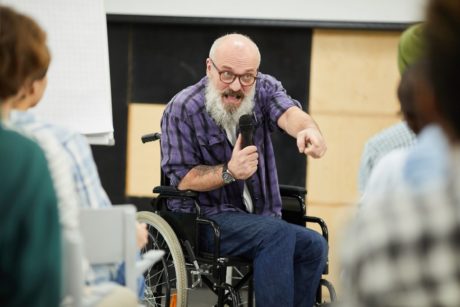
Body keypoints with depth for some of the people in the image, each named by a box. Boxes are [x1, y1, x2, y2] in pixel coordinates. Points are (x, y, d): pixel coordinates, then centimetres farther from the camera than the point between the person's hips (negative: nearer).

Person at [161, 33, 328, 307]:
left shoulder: (264, 88, 2)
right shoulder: (182, 110, -8)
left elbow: (288, 113, -21)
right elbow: (183, 179, -10)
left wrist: (308, 129, -46)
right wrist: (229, 173, -26)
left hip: (259, 218, 5)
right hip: (205, 218, -5)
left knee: (313, 245, -22)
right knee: (279, 235, -30)